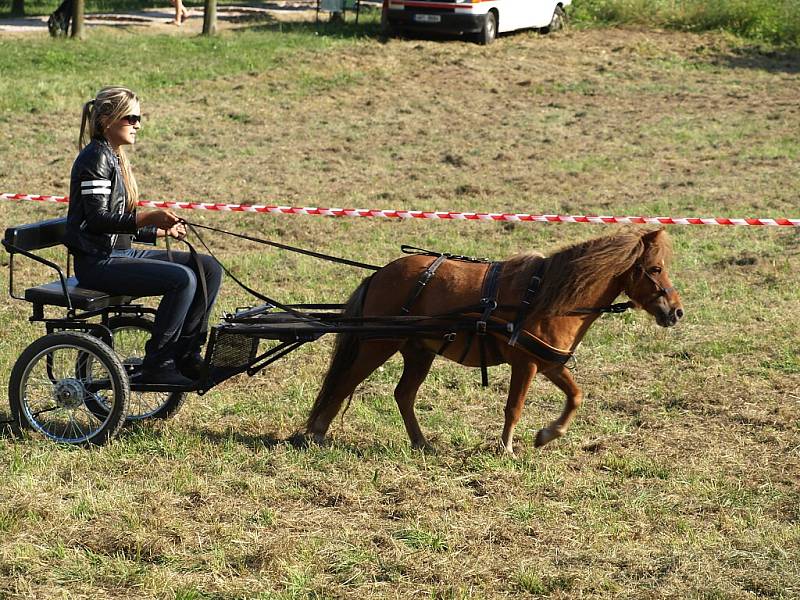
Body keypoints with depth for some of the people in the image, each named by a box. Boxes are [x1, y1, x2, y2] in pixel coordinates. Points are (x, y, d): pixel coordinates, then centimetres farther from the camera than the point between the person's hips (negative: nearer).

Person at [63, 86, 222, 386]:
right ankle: (156, 366, -17)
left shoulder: (115, 158, 18)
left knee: (209, 268, -1)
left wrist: (161, 231, 13)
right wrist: (147, 218, -31)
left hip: (119, 252, 10)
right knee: (183, 278, -26)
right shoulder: (96, 158, -12)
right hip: (97, 262, -10)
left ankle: (186, 355, 3)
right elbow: (97, 220, -22)